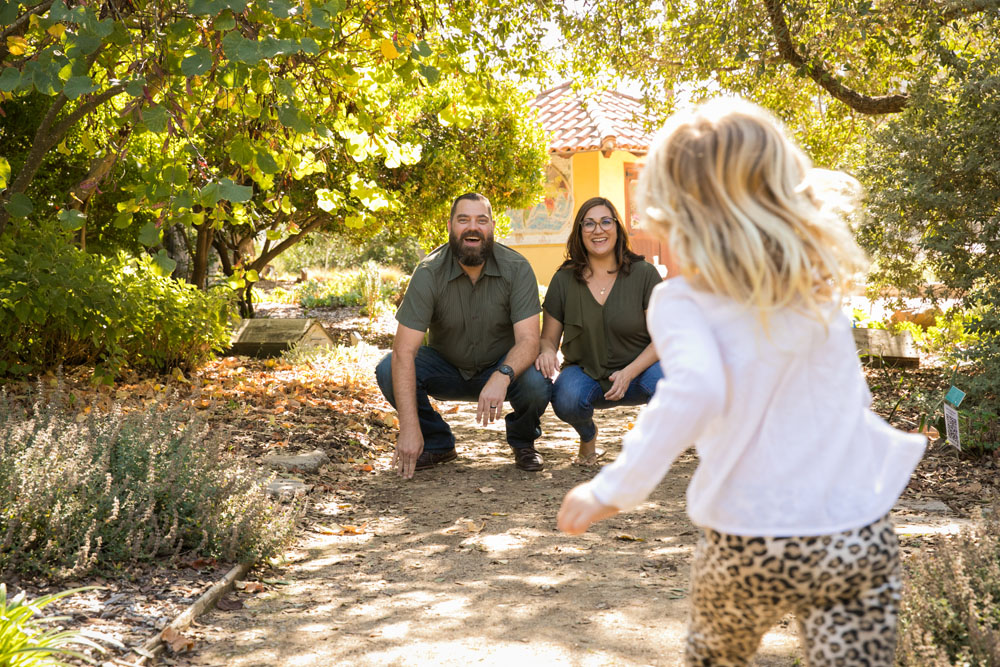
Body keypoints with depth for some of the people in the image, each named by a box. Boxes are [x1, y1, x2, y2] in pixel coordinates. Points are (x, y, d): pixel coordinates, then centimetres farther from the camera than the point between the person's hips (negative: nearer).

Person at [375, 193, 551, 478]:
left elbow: (528, 340, -25)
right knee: (388, 371, -26)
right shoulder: (429, 273, -21)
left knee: (536, 385, -33)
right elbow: (404, 352, -27)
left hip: (501, 368, -1)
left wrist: (502, 377, -49)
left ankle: (522, 441, 4)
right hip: (446, 367, 1)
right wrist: (409, 428, -36)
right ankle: (437, 443, 0)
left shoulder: (517, 269, -19)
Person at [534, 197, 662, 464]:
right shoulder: (564, 280, -2)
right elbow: (549, 338, 4)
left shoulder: (644, 274, -6)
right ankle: (587, 434, 6)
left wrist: (629, 373, -23)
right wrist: (546, 352, -22)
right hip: (585, 374, 1)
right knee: (565, 399, -33)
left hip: (638, 371, -1)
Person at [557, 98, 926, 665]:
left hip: (749, 548, -2)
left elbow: (696, 388, -29)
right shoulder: (822, 279, 3)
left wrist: (616, 489, -20)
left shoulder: (682, 300, -11)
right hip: (860, 538, 2)